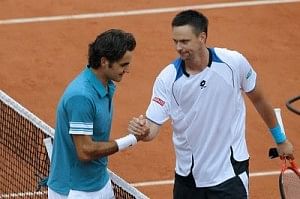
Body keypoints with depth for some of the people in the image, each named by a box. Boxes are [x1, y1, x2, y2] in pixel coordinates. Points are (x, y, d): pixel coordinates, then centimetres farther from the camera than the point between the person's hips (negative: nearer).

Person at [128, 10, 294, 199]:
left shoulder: (234, 62, -11)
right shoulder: (167, 79, -10)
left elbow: (258, 99, 5)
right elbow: (153, 125, -13)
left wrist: (281, 140, 15)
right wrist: (142, 130, -37)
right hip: (187, 175, 2)